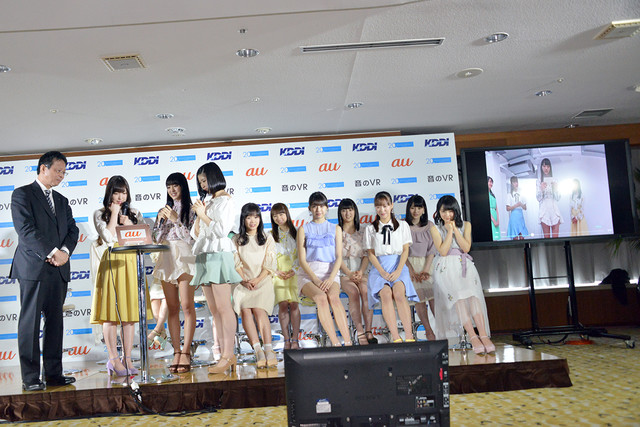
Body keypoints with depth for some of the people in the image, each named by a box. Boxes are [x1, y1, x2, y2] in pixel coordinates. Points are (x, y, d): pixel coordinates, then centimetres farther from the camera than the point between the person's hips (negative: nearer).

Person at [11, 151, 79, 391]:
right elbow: (26, 229, -12)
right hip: (33, 268, -6)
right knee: (30, 323, -2)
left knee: (55, 322, 8)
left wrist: (65, 251, -7)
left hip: (59, 270, 6)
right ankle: (30, 378, 4)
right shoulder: (22, 194, 0)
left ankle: (54, 373, 14)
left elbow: (72, 229, 13)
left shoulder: (61, 200, 20)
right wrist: (51, 253, -16)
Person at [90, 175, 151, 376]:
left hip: (130, 264, 3)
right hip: (110, 264, -3)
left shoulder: (135, 214, 15)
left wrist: (129, 224, -4)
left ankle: (127, 358, 9)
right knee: (111, 312, -4)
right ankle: (114, 359, 4)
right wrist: (114, 214, -4)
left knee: (130, 312, 3)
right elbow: (108, 238, -10)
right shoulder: (100, 214, 5)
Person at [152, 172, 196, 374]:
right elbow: (156, 238, 14)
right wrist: (160, 220, 0)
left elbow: (192, 237, -5)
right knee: (172, 308, 3)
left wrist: (176, 220, -10)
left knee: (187, 306, -10)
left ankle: (186, 352, -8)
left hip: (184, 258, -5)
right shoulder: (165, 210, 19)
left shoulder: (191, 210, 4)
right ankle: (176, 352, 5)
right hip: (166, 259, 5)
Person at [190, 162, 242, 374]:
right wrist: (198, 215, 6)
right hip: (204, 257, 8)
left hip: (218, 254, -8)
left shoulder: (225, 200, 0)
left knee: (223, 307, -11)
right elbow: (196, 234, 20)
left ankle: (228, 355, -10)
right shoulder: (208, 202, 23)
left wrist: (203, 215, -4)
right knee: (214, 309, 3)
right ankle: (225, 355, 4)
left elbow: (222, 230, -12)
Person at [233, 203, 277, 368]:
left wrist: (257, 280, -10)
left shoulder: (267, 238, 12)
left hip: (263, 281, -1)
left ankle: (269, 349, -30)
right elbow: (236, 264, 5)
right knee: (245, 310, -26)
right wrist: (244, 281, -11)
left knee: (259, 309, -27)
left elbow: (269, 265, 5)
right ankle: (258, 351, -32)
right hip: (243, 282, 1)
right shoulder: (237, 239, 14)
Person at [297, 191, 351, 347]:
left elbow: (339, 257, 7)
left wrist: (330, 278, -11)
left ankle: (348, 342, -35)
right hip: (308, 274, -1)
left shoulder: (335, 229, 16)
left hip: (330, 273, 1)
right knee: (321, 298, -33)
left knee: (334, 297, -32)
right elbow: (302, 259, 3)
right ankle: (335, 343, -33)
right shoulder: (304, 229, 12)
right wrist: (316, 279, -12)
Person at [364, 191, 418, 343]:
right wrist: (383, 272, -9)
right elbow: (371, 254, 8)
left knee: (399, 294, -31)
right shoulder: (370, 229, 15)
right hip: (379, 267, 0)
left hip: (398, 266, 0)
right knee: (386, 294, -31)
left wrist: (398, 271, -10)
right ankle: (396, 338, -33)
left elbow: (405, 250, 7)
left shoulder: (402, 226, 15)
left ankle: (409, 337, -32)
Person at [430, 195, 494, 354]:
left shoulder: (465, 225, 17)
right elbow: (442, 251, -2)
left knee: (473, 295, -29)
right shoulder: (436, 229, 10)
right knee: (458, 296, -30)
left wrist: (455, 229, -2)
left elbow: (466, 247, 2)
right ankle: (473, 337, -36)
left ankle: (483, 335, -37)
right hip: (446, 268, -2)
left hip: (464, 265, 2)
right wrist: (449, 231, -4)